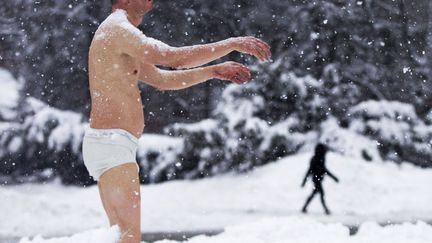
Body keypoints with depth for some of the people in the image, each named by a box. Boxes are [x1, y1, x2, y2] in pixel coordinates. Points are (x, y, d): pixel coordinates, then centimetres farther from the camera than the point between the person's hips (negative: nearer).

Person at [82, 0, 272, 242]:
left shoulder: (120, 35, 21)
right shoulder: (118, 29, -12)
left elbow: (162, 79, 28)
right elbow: (175, 57, -20)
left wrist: (215, 71, 21)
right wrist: (232, 44, -14)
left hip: (105, 142, 11)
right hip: (113, 143, -11)